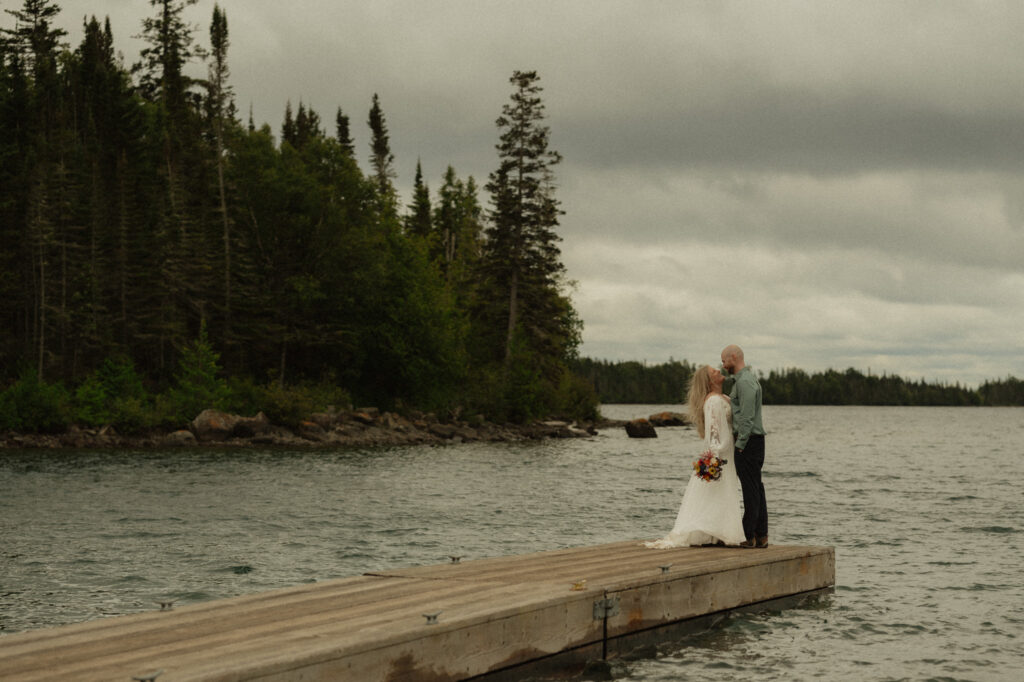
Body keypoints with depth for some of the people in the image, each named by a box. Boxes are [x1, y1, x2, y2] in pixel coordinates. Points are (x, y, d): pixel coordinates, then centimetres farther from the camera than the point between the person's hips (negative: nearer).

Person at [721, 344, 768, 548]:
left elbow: (747, 417, -21)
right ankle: (761, 535, 12)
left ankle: (749, 536, -6)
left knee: (750, 490, -8)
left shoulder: (745, 382, -15)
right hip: (755, 440, 10)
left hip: (749, 440, -10)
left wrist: (740, 445, -19)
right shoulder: (748, 378, 18)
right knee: (756, 488, 10)